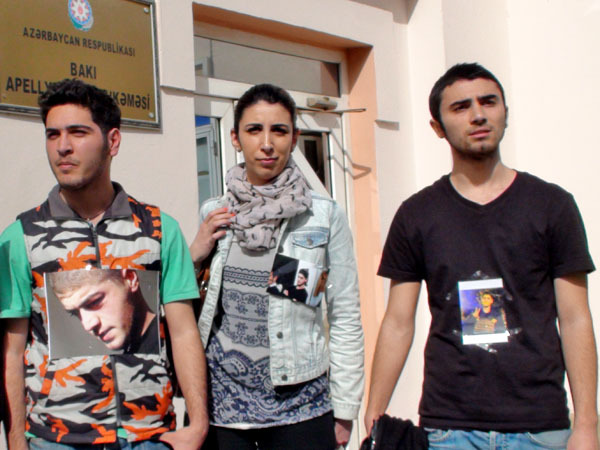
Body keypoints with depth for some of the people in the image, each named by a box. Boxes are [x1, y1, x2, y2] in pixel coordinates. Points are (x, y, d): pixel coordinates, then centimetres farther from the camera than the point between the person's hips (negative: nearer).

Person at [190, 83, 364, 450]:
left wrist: (344, 410, -2)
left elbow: (346, 319, -2)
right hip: (220, 402, 2)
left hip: (299, 405, -2)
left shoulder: (325, 215, -5)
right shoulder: (213, 214, 3)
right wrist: (194, 255, -5)